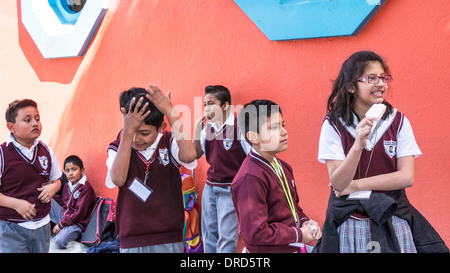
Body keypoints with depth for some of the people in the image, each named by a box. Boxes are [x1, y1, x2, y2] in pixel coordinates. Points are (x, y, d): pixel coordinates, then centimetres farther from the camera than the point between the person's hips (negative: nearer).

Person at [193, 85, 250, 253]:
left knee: (226, 237, -4)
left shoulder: (240, 128, -13)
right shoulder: (207, 128, 5)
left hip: (230, 190, -6)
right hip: (210, 187, 7)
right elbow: (196, 154, 5)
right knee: (209, 235, 14)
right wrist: (197, 128, -5)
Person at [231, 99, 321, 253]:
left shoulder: (282, 167, 8)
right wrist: (299, 235, -15)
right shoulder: (250, 179, -20)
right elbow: (255, 233, -23)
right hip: (268, 250, -8)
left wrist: (304, 221, 2)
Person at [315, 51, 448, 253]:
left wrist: (357, 185, -13)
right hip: (349, 222, -1)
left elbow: (407, 177, -8)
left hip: (392, 219, 2)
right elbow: (338, 183, -14)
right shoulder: (334, 125, -8)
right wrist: (358, 145, -29)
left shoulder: (398, 121, -2)